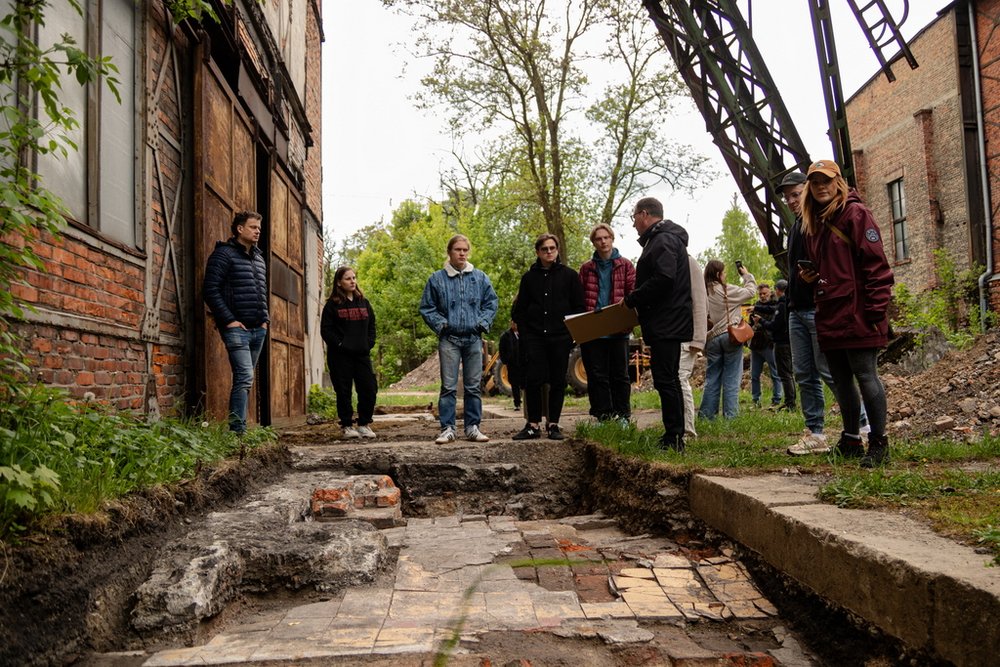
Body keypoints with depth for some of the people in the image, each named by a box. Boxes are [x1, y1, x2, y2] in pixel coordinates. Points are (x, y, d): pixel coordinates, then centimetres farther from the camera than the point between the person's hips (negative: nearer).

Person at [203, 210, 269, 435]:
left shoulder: (259, 258, 20)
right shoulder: (224, 254, -5)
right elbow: (210, 290, -11)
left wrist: (265, 319, 14)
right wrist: (229, 320, -16)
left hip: (258, 330, 8)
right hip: (237, 328, -8)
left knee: (245, 379, 9)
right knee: (245, 377, -16)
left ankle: (237, 428, 14)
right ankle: (237, 429, -14)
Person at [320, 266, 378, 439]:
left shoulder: (363, 302, 13)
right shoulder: (332, 304, 0)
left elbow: (372, 325, 16)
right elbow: (325, 329, -4)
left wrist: (369, 343, 3)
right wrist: (339, 345, -12)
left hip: (362, 354, 4)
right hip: (340, 356, -4)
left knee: (369, 389, 0)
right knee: (344, 392, 0)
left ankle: (364, 424, 13)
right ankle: (347, 425, 11)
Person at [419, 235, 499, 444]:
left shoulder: (480, 277, 6)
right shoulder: (437, 279, 2)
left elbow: (491, 303, 12)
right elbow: (426, 307, 7)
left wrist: (483, 322, -2)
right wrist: (440, 324, -5)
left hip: (474, 339, 2)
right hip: (449, 339, -2)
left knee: (474, 386, 7)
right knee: (448, 386, -2)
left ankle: (473, 427, 15)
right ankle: (447, 429, 4)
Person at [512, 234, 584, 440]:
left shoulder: (569, 275, 6)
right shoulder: (529, 277, 10)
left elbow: (578, 307, 5)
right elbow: (519, 309, 12)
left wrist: (571, 333, -4)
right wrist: (524, 334, 1)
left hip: (560, 338, -1)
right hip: (534, 338, 1)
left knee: (558, 382, 3)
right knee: (533, 381, -3)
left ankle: (553, 424, 12)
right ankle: (533, 424, 6)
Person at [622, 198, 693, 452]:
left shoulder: (663, 241, -12)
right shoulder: (663, 239, 21)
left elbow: (663, 279, -25)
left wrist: (632, 300, -16)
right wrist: (635, 300, 13)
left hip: (665, 324, -11)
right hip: (668, 324, 11)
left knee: (665, 380, -10)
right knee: (669, 380, 14)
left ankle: (673, 438, -7)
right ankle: (675, 438, 20)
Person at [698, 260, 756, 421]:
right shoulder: (728, 291, -7)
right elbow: (751, 291, 5)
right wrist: (746, 275, 19)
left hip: (712, 339, 4)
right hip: (731, 335, -4)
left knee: (712, 379, 11)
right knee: (731, 378, 1)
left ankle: (706, 414, 11)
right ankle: (730, 415, 1)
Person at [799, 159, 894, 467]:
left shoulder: (855, 213, -6)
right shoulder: (812, 223, 17)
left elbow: (876, 265, -12)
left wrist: (876, 312, -17)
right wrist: (809, 276, 7)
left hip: (856, 313, -8)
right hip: (829, 315, 8)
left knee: (864, 375, -5)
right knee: (841, 379, 12)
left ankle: (878, 444, 4)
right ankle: (851, 442, 23)